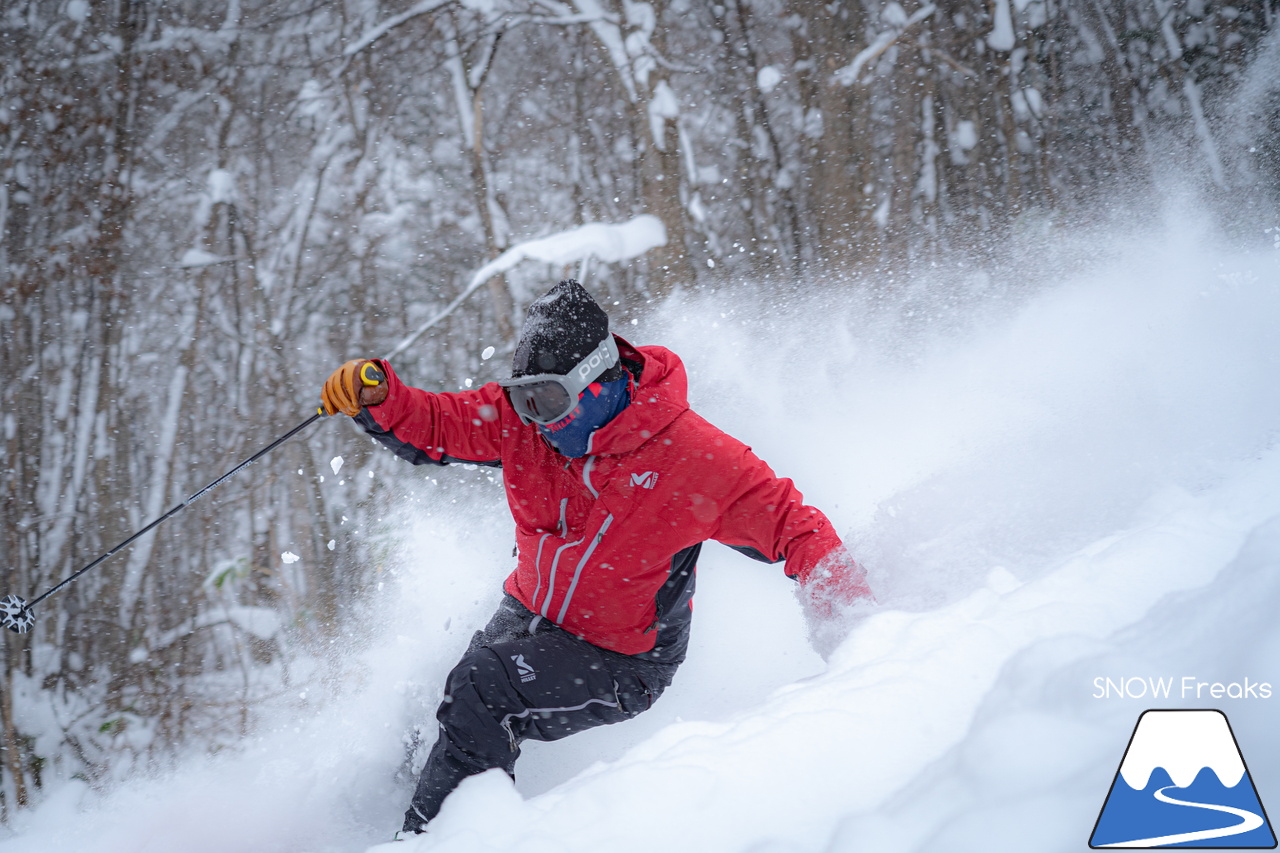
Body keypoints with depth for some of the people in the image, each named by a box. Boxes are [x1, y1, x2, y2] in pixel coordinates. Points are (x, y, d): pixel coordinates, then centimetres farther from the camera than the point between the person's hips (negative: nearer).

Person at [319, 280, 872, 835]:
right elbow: (432, 426, -5)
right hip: (527, 619, 6)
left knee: (483, 688, -25)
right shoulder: (521, 416, -12)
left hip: (622, 663, -6)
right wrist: (375, 396, -27)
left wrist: (855, 617, -28)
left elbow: (791, 527, -17)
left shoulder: (695, 457, -24)